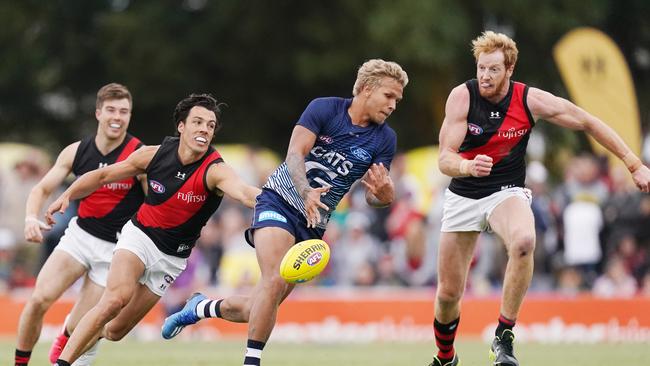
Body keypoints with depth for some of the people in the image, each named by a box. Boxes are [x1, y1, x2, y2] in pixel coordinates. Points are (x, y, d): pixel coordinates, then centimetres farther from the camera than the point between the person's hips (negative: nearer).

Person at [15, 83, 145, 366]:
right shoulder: (76, 152, -1)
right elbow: (42, 189, 5)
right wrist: (31, 218, -15)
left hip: (116, 248, -3)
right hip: (81, 235, 3)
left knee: (79, 328, -4)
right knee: (38, 300, -17)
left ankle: (63, 343, 34)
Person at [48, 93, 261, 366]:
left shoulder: (215, 170, -21)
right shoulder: (155, 154, -11)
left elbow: (244, 193, -44)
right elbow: (103, 176, 4)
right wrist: (67, 196, -6)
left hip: (172, 256, 1)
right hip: (140, 234, -1)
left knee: (116, 330, 3)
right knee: (116, 298, -28)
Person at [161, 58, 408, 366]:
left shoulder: (384, 139, 1)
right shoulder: (324, 109, -9)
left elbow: (374, 197, 2)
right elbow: (295, 154, -18)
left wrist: (383, 193, -23)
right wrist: (306, 193, -36)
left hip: (313, 224, 5)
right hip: (280, 201, -5)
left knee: (256, 312, 5)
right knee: (275, 280, -29)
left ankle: (201, 308, 33)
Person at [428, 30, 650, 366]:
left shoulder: (531, 100, -13)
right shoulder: (462, 96, -16)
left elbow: (588, 124, -2)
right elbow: (445, 159, -20)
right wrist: (467, 166, -44)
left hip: (506, 192, -1)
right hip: (463, 196, 1)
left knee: (524, 241, -36)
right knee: (448, 293, 2)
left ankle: (503, 337, -24)